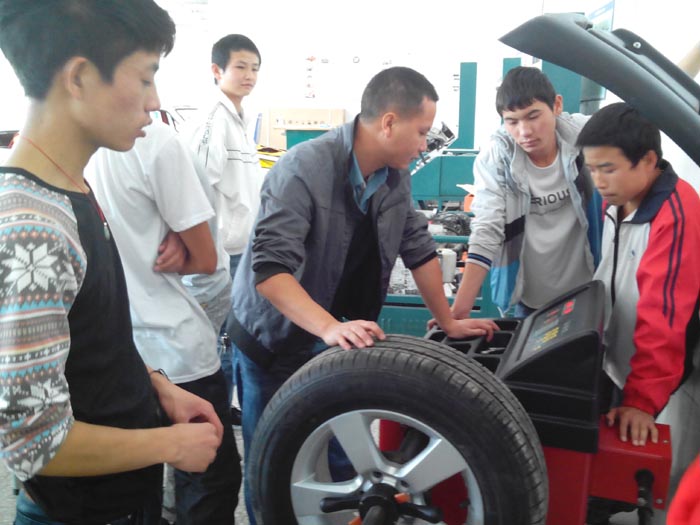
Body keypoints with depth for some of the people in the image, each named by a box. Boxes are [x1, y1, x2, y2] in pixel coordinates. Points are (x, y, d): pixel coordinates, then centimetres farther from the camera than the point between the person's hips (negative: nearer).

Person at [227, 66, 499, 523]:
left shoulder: (396, 174, -3)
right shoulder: (303, 169, -26)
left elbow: (418, 248, 7)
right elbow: (269, 268, -32)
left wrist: (448, 322, 8)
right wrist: (330, 327, -42)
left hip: (336, 341, 6)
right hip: (273, 342, -5)